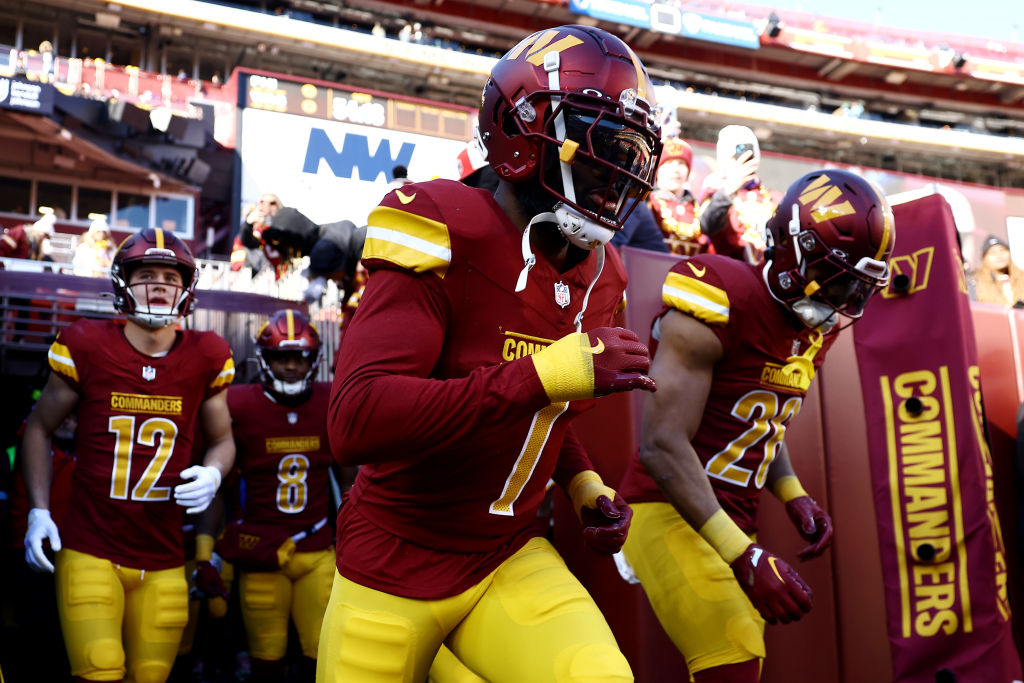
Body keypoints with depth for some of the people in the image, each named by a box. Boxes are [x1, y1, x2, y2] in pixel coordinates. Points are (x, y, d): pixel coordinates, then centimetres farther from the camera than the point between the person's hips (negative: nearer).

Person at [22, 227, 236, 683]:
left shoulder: (205, 358, -1)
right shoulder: (86, 347, -5)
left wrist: (213, 473, -9)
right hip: (90, 554, -2)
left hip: (163, 563, 2)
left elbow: (222, 439, 13)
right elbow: (40, 427, 9)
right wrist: (39, 510, 0)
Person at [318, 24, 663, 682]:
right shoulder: (444, 238, -19)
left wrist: (586, 485, 2)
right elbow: (355, 421, -31)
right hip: (395, 570, -4)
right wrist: (544, 374, -32)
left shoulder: (594, 273, 3)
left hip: (510, 559, 5)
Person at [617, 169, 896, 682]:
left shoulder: (814, 328, 9)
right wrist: (743, 557, -23)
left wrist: (794, 498, 4)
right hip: (671, 512, -9)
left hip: (732, 524, 9)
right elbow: (662, 445, -22)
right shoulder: (723, 302, -19)